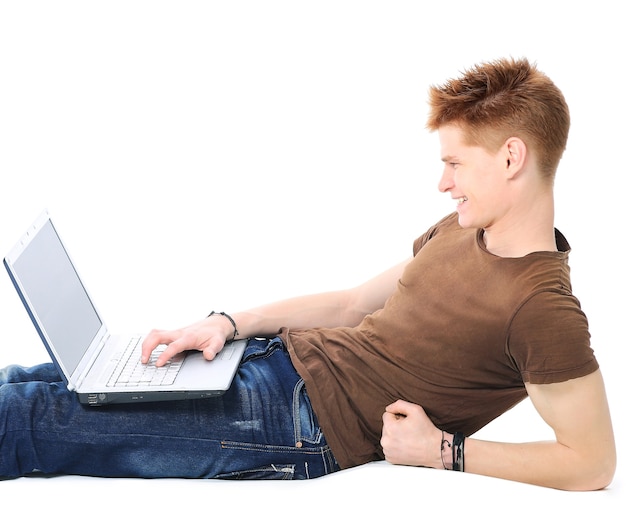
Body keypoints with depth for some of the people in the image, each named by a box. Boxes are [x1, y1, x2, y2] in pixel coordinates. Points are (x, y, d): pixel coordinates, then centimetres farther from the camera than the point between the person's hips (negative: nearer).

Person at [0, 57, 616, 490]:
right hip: (286, 353, 8)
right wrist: (229, 322, 3)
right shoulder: (459, 230, 8)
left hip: (305, 424, -8)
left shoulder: (542, 309, -18)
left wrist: (443, 450, -15)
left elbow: (593, 462, -16)